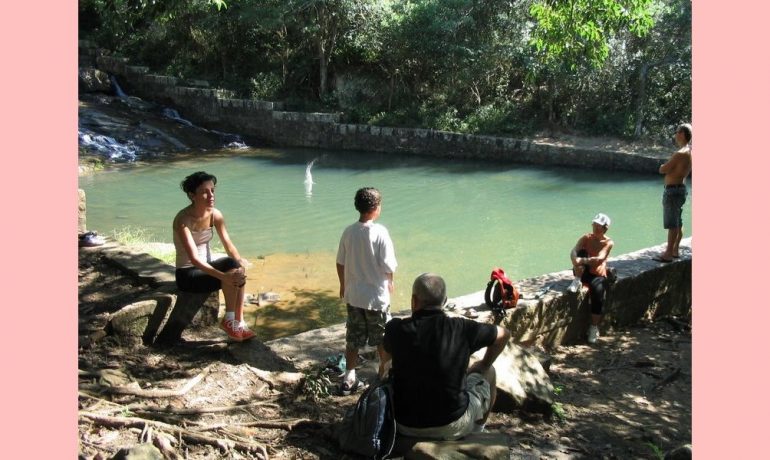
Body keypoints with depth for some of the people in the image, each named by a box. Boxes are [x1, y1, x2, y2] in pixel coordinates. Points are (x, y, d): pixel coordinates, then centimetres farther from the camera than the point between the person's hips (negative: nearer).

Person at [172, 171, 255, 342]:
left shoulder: (215, 215, -3)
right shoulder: (183, 219, -23)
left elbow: (229, 245, -7)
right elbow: (194, 258, -31)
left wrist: (241, 262, -29)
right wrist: (224, 276, -42)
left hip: (206, 267, 6)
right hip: (187, 274, -6)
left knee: (238, 271, -24)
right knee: (231, 267, -28)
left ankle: (238, 322, -18)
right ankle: (229, 320, -15)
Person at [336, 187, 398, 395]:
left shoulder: (349, 231, -3)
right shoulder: (380, 232, -17)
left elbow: (340, 263, 3)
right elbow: (388, 265, -15)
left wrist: (343, 285, 18)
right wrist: (389, 282, 4)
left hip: (353, 295, 4)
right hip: (376, 295, -4)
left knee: (353, 338, 14)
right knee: (383, 338, 14)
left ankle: (349, 380, 21)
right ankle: (386, 373, 28)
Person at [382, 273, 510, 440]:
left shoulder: (396, 329, -13)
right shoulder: (461, 329, -15)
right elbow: (504, 334, 4)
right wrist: (484, 365, 18)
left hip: (405, 426, 1)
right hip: (451, 427, -1)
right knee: (488, 373, 24)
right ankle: (477, 430, 45)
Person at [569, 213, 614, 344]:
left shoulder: (608, 242, -6)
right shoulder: (586, 238, 1)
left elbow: (599, 259, -24)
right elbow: (573, 251, -16)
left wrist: (583, 261, -40)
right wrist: (576, 260, -39)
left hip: (598, 275, -1)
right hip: (584, 273, 1)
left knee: (598, 294, -30)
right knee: (582, 252, -25)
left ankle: (594, 327, -11)